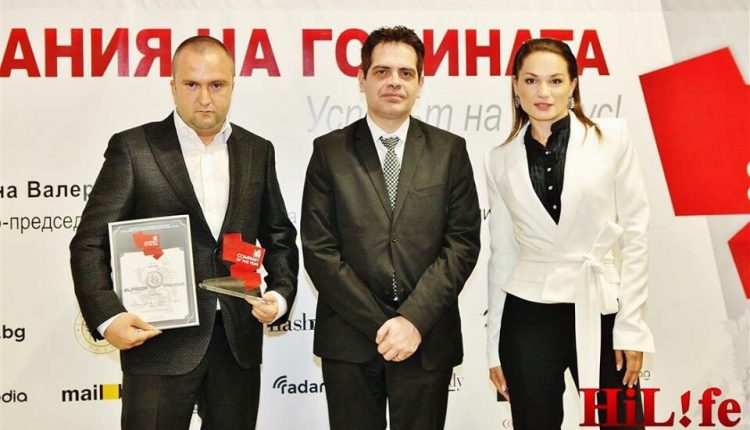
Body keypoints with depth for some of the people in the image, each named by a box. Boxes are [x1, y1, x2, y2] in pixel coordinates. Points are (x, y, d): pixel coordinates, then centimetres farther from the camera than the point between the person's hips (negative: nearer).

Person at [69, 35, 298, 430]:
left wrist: (281, 294, -3)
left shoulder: (257, 151, 8)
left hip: (239, 339, 4)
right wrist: (107, 317, -19)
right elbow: (90, 244, -6)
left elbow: (278, 237, 14)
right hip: (159, 339, -3)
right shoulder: (133, 149, -4)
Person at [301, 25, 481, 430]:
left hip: (427, 339, 1)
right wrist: (380, 325, -9)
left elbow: (463, 242, -1)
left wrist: (414, 319, -11)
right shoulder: (330, 151, 2)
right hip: (349, 340, 0)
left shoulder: (450, 150, 5)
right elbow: (318, 249, -3)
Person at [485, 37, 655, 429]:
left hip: (600, 311, -1)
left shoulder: (612, 137, -1)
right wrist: (494, 344, 8)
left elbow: (635, 233, -1)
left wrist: (631, 326, -6)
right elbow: (502, 252, 9)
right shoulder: (501, 160, 5)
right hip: (528, 317, 1)